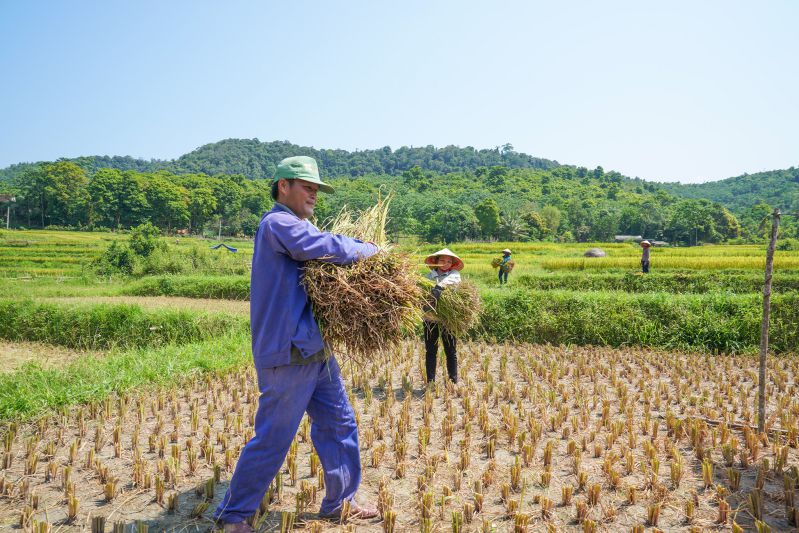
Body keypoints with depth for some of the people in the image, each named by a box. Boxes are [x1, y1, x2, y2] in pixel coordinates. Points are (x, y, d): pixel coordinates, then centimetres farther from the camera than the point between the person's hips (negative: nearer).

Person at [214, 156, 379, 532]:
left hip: (316, 352, 10)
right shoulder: (277, 223, -14)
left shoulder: (295, 227, 17)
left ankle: (339, 503, 29)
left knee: (338, 425, 15)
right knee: (272, 440, 1)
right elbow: (325, 247, -27)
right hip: (289, 356, -10)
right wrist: (370, 249, -11)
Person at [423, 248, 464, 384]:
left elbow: (451, 279, -18)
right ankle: (430, 382, 13)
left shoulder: (454, 274, 5)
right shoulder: (429, 275, 11)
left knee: (450, 351, 6)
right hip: (430, 317, 1)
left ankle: (453, 381, 14)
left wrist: (440, 286, -38)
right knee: (430, 351, 6)